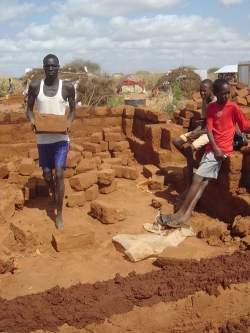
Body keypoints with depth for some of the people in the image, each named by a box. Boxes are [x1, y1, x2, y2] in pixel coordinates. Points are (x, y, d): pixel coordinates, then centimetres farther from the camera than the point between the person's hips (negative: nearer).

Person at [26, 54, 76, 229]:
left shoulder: (68, 87, -3)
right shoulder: (35, 86, 0)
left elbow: (73, 109, 7)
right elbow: (29, 107, 10)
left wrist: (69, 121, -14)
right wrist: (32, 119, -12)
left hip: (61, 138, -2)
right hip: (43, 139, 2)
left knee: (59, 174, -12)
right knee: (47, 176, 12)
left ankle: (59, 215, -1)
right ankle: (55, 195, 47)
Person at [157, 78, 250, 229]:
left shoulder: (233, 107, -3)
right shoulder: (211, 107, 9)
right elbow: (209, 129, 2)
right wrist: (215, 147, -12)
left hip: (223, 149, -5)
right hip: (212, 148, 5)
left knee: (198, 178, -12)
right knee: (204, 181, -2)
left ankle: (181, 213, -5)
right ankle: (186, 216, -8)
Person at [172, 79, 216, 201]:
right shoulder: (204, 102, 9)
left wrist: (199, 133, -23)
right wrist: (195, 131, -5)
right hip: (202, 130, 9)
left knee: (189, 149, -29)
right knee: (176, 141, 0)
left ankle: (189, 188, -25)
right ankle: (192, 162, 16)